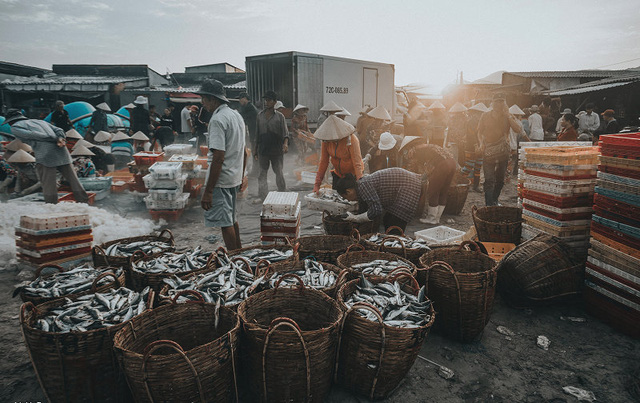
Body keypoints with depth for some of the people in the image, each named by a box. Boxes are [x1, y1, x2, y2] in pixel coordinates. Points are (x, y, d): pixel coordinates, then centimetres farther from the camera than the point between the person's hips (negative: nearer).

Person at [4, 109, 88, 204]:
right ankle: (84, 202, 13)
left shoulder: (15, 127, 13)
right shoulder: (40, 121, 31)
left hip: (45, 156, -6)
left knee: (48, 185, -1)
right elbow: (58, 130, 18)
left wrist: (56, 140, -5)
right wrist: (60, 139, -1)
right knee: (73, 179, 11)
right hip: (62, 151, 6)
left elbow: (32, 135, -4)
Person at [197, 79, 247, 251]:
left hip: (221, 179, -9)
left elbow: (218, 158, -23)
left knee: (225, 223, -1)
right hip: (235, 178, 10)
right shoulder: (237, 115, 11)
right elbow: (244, 151, 17)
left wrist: (208, 190, -22)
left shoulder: (217, 119, -17)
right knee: (232, 219, 20)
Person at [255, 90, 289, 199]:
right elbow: (257, 134, 12)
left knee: (279, 173, 5)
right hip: (263, 150, 3)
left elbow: (285, 133, -3)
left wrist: (285, 143, -25)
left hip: (277, 150, -2)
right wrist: (255, 150, 11)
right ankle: (264, 197, 5)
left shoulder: (279, 116, 0)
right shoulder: (260, 115, 8)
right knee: (262, 173, 1)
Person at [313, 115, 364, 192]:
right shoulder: (326, 140, -13)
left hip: (353, 174, -4)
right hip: (338, 174, 4)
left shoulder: (351, 139, -25)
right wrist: (317, 184, -13)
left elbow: (357, 163, -29)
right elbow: (323, 162, -9)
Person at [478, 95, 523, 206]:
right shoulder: (485, 116, 3)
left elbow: (519, 130, -12)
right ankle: (489, 205, -10)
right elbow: (479, 132, 10)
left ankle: (494, 200, 33)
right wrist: (481, 143, -8)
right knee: (489, 180, -11)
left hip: (503, 152, 2)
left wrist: (508, 115, -14)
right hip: (488, 152, -2)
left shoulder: (508, 117, 3)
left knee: (500, 179, 14)